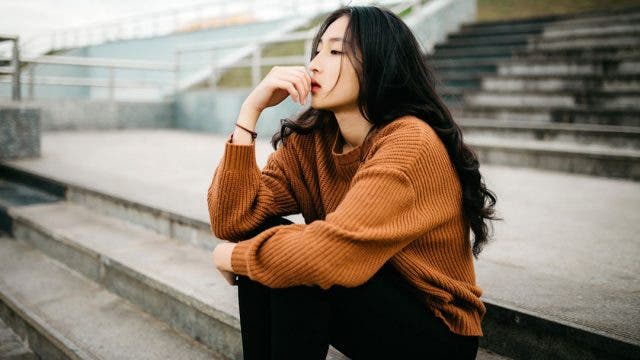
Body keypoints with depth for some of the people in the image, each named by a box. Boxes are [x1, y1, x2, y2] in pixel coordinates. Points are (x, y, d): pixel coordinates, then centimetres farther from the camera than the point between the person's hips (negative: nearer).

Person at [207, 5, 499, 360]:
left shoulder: (410, 144, -25)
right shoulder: (310, 141, -3)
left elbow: (332, 252, -35)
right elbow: (232, 221, -11)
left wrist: (234, 256, -17)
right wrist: (251, 110, -16)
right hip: (368, 299, 6)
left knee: (293, 261, -26)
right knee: (261, 238, -15)